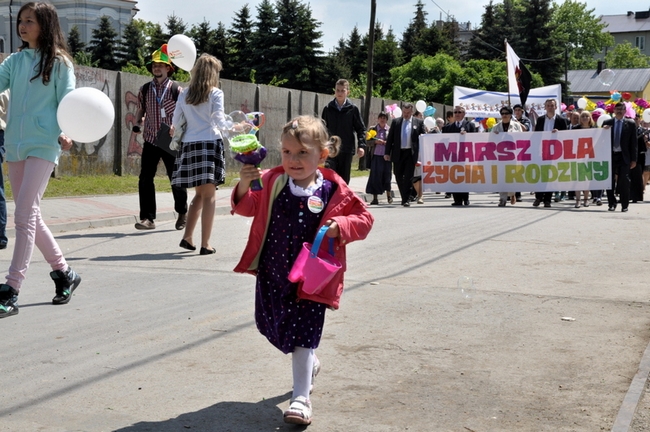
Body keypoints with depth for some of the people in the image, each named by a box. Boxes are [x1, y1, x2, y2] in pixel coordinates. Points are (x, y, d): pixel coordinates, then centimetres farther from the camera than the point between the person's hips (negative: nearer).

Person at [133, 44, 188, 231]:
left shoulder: (176, 90, -2)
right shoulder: (145, 89, 7)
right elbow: (140, 110, 17)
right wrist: (137, 124, 1)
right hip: (150, 141, 3)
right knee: (145, 179, -5)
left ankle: (182, 213, 27)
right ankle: (148, 218, 0)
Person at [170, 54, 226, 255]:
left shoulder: (184, 95, 10)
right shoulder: (215, 93, -2)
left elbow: (175, 122, 15)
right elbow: (219, 120, -13)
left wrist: (174, 130, 34)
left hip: (189, 145, 5)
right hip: (210, 144, -5)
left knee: (200, 194, 18)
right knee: (209, 196, -1)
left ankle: (187, 237, 15)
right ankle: (205, 244, -2)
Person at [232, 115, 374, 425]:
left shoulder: (334, 190, -11)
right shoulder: (272, 181, -4)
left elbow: (363, 217, -3)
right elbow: (248, 207, 4)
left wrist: (340, 225, -22)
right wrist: (245, 185, -16)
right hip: (271, 272, 5)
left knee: (302, 335, -2)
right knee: (272, 326, 19)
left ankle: (301, 397, 10)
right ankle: (309, 363, 46)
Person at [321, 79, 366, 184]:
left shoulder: (353, 109, 0)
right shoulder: (328, 109, 4)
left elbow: (361, 129, 2)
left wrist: (362, 145, -10)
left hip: (346, 150, 0)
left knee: (343, 179, 6)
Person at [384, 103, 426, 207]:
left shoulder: (418, 122, 5)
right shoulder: (395, 122, 8)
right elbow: (390, 138, 8)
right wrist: (387, 153, 1)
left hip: (411, 153, -2)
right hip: (398, 153, 2)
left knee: (408, 177, -6)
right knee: (398, 176, 7)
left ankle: (406, 199, -3)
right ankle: (404, 197, 22)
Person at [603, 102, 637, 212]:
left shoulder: (630, 124, 4)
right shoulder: (607, 123, 7)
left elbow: (633, 142, 2)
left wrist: (633, 159, -3)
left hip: (624, 156, -2)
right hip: (610, 156, 2)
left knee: (624, 182, -1)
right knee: (610, 181, 4)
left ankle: (624, 205, 7)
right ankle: (612, 203, 15)